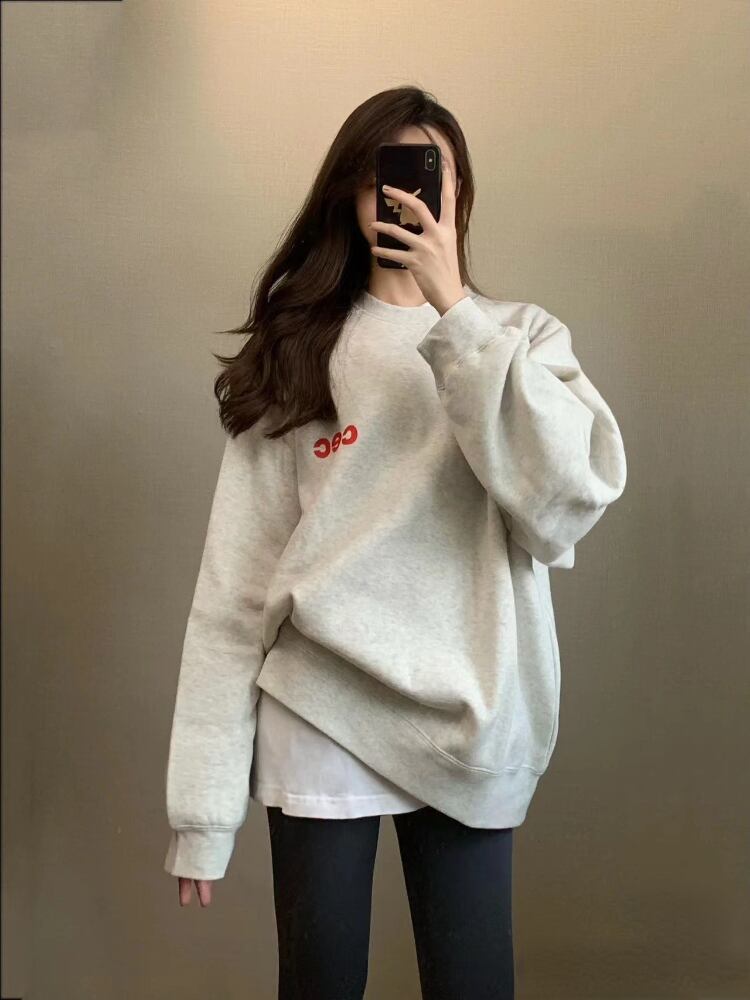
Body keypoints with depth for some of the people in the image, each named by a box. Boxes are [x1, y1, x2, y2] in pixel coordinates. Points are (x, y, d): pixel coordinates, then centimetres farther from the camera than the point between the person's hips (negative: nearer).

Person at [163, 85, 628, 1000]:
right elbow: (235, 581, -1)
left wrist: (455, 313, -18)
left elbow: (573, 499, -15)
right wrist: (203, 800, -6)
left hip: (468, 726, 1)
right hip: (319, 722, 0)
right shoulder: (294, 353, 3)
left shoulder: (522, 338, 5)